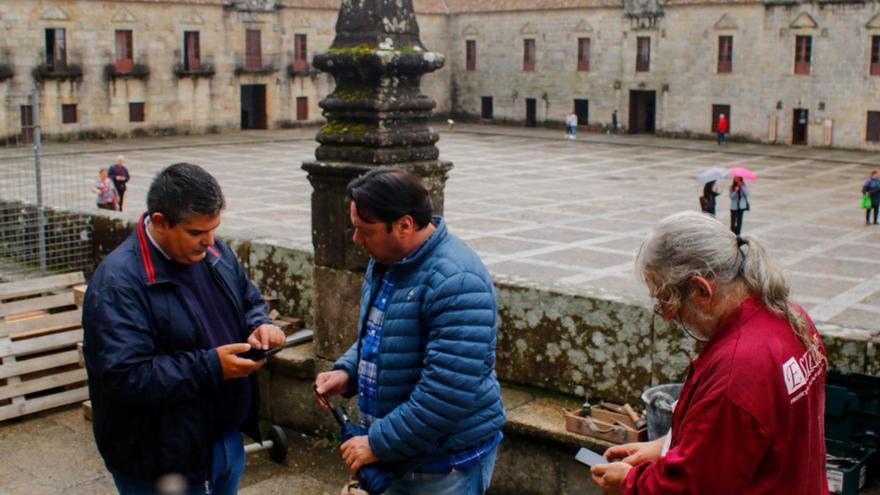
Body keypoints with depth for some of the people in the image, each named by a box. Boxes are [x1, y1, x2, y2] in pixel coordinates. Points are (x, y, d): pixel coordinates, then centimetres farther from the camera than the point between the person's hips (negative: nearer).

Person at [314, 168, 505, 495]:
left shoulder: (456, 281, -26)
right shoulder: (385, 261, 5)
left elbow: (449, 392, -30)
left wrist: (379, 443, -22)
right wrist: (348, 372, 2)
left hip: (446, 466, -8)